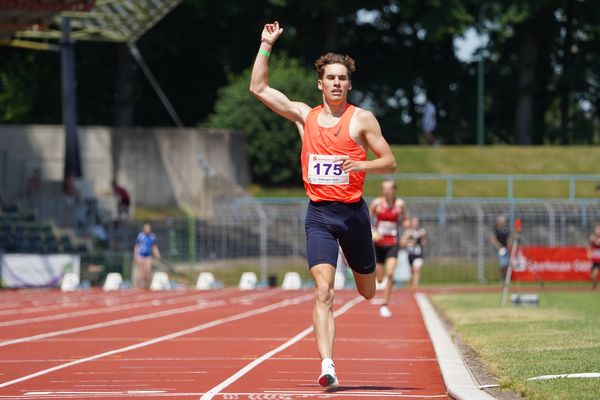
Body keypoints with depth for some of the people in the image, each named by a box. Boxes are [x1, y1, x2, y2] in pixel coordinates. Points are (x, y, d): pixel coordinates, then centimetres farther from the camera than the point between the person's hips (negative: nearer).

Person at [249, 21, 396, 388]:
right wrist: (266, 45, 6)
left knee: (368, 292, 15)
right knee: (323, 292, -15)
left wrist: (359, 165, -17)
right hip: (319, 214, 0)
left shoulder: (362, 119, 1)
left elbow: (390, 163, 1)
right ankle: (328, 365, -22)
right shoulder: (304, 116, 8)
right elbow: (258, 88, 10)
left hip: (353, 211, 0)